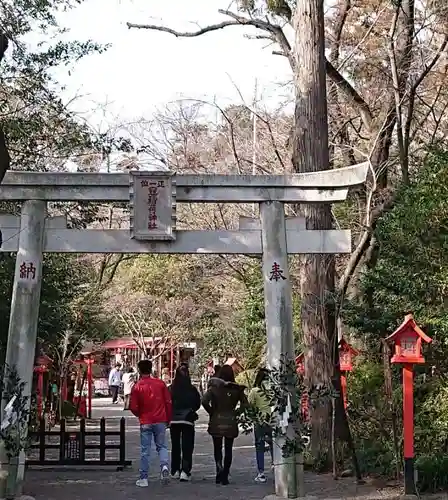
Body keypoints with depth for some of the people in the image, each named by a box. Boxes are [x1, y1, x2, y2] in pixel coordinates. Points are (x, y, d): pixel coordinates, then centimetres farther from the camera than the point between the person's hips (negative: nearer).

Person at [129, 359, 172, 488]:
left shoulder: (137, 387, -6)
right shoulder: (160, 383, -1)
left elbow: (133, 407, -5)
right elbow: (168, 402, 1)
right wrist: (168, 419, 13)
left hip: (145, 423, -1)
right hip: (160, 421, 1)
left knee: (145, 450, 6)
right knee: (161, 446, 14)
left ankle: (143, 478, 9)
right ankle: (164, 466, -12)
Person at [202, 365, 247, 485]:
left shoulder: (214, 388, -5)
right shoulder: (237, 389, -2)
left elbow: (204, 401, -16)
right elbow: (244, 404, -6)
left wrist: (212, 412, -2)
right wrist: (236, 413, 7)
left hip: (216, 422, -1)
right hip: (231, 422, 1)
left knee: (217, 448, 12)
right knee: (228, 449, 10)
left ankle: (219, 467, -14)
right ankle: (225, 476, 8)